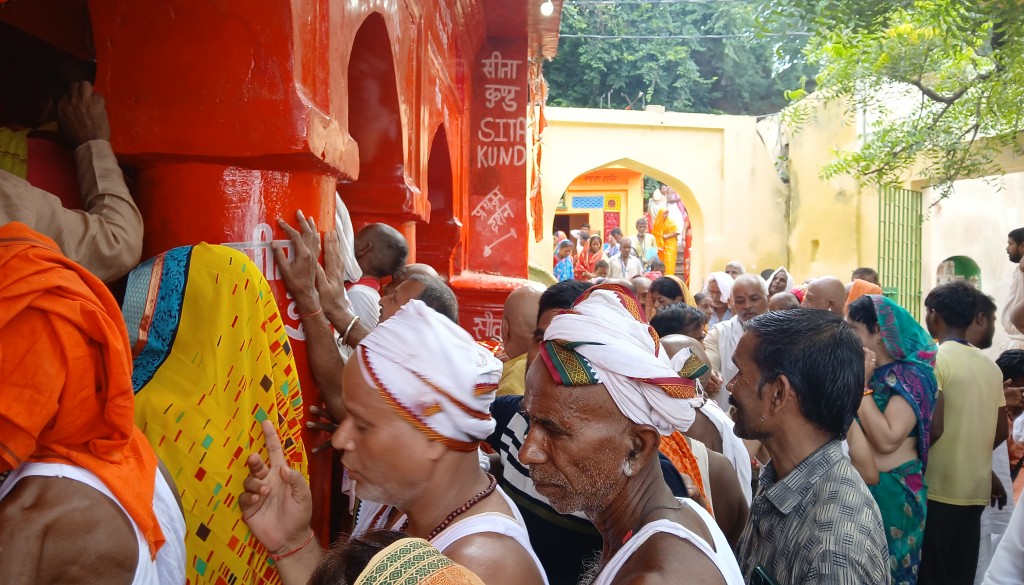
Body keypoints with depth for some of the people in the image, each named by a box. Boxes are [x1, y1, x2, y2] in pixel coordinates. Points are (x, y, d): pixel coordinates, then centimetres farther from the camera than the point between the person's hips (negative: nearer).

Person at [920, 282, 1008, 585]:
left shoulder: (935, 359, -12)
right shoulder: (991, 366, 9)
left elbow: (934, 424, -20)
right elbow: (1001, 430, 13)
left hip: (939, 487, -6)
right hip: (977, 489, 7)